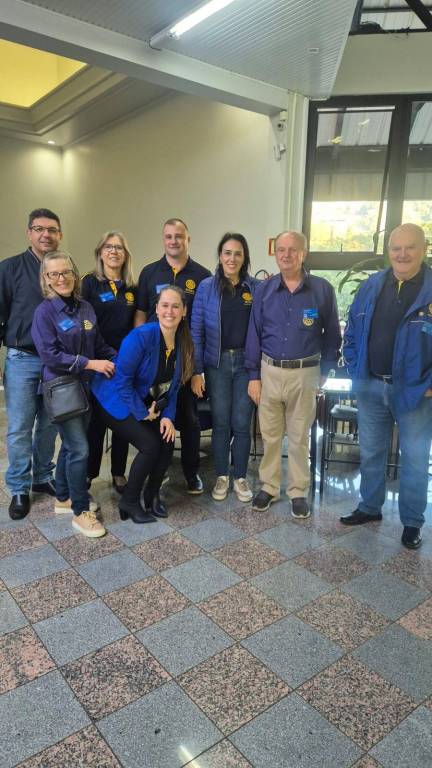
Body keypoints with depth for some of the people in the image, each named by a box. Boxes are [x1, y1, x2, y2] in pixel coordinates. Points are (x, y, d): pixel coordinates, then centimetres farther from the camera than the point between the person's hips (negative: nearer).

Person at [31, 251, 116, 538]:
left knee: (71, 445, 16)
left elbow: (99, 344, 10)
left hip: (84, 386, 6)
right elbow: (50, 355, -18)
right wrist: (90, 364, -20)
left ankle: (64, 498, 33)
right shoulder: (45, 311, -11)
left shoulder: (86, 308, 5)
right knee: (80, 449, -7)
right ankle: (81, 513, 7)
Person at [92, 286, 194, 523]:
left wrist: (168, 416, -9)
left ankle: (152, 495, 17)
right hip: (116, 402, -6)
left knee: (168, 442, -9)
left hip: (149, 405, 6)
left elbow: (173, 385, 3)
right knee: (150, 445, -17)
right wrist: (143, 413, -18)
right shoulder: (141, 336, -25)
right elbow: (122, 378, -24)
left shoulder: (183, 344, -5)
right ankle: (129, 501, 5)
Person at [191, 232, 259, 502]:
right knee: (221, 423, 7)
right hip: (217, 363, 0)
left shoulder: (256, 288, 2)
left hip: (246, 363, 0)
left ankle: (240, 477, 23)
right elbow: (196, 331, -1)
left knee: (242, 423, 5)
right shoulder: (207, 287, 0)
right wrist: (196, 371, -7)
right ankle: (222, 476, 24)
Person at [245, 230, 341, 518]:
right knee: (270, 435, 11)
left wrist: (324, 373, -2)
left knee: (299, 437, 10)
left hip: (305, 373, -1)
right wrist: (254, 375, 0)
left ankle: (299, 492, 25)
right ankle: (269, 487, 27)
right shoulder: (265, 290, 2)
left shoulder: (323, 289, -3)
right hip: (270, 371, 2)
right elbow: (254, 334, 4)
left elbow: (332, 335, 3)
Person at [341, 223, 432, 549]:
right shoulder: (371, 286, 3)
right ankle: (370, 507, 35)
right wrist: (355, 370, 3)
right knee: (371, 452, 16)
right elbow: (352, 332, 10)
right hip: (370, 386, 4)